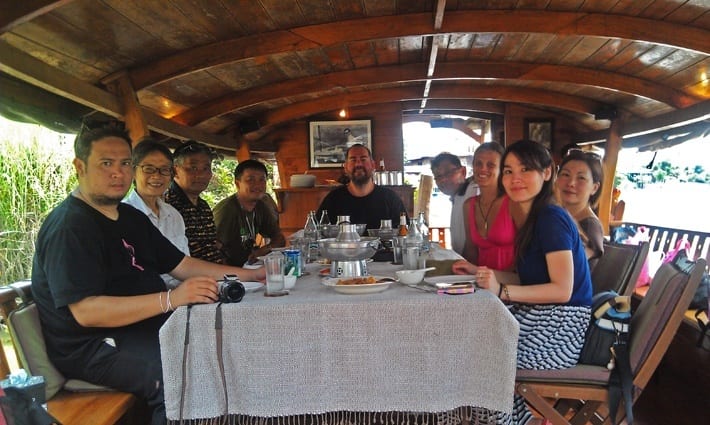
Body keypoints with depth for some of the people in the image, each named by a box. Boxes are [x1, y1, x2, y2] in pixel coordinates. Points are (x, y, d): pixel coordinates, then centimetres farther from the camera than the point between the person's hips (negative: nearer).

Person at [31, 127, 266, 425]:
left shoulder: (132, 217, 14)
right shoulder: (69, 227, -14)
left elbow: (181, 265, 16)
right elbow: (86, 311, -23)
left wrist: (250, 274, 8)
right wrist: (170, 299, -30)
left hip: (147, 326, 9)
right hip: (93, 347, -8)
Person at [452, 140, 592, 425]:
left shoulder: (552, 218, -16)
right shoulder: (528, 219, 12)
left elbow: (562, 290, -21)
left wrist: (502, 291, -28)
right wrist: (478, 272, 10)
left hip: (561, 327, -8)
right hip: (538, 316, 8)